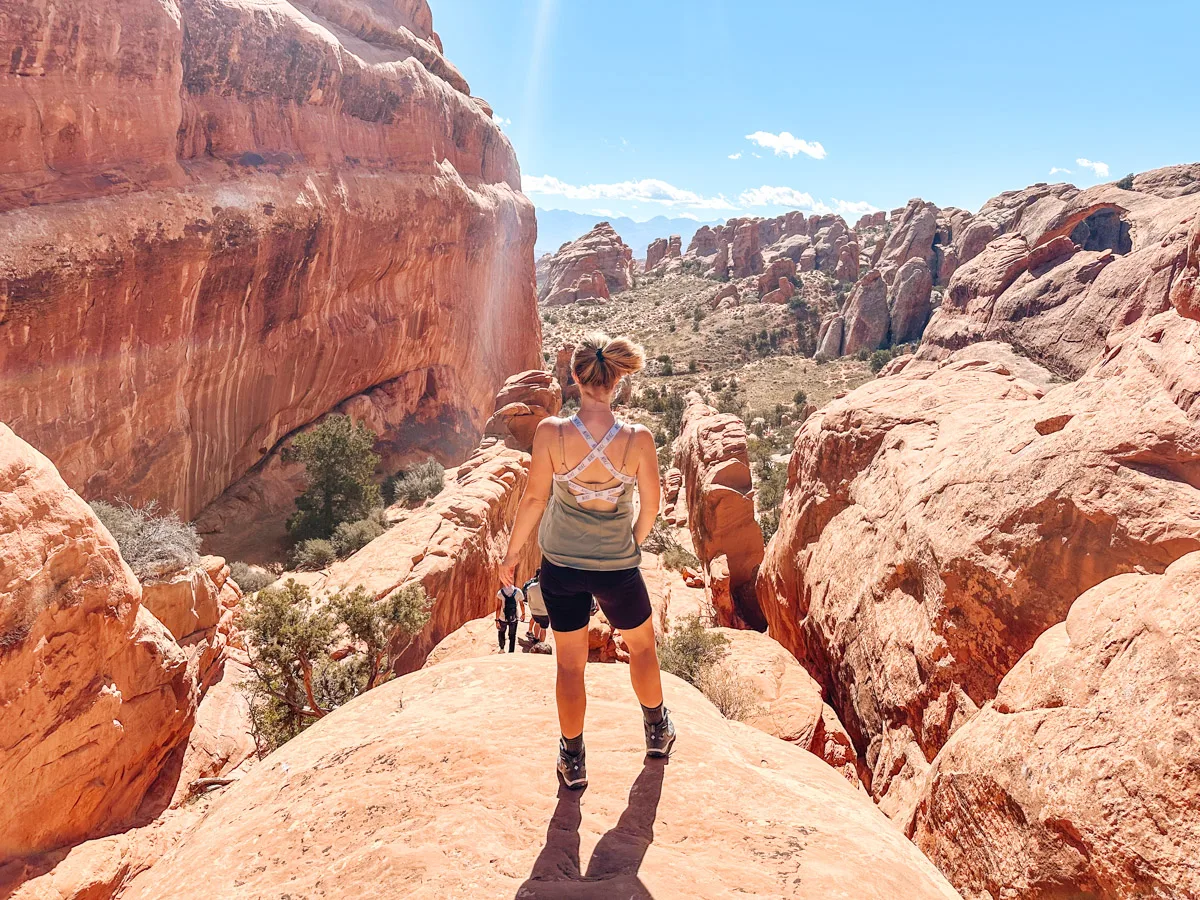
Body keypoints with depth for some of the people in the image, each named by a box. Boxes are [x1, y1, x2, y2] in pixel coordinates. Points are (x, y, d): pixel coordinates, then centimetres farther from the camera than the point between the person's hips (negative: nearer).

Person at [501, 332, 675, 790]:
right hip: (618, 567, 0)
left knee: (570, 664, 18)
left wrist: (512, 552, 5)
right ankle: (657, 731, 47)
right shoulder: (638, 439, -18)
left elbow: (534, 499, -10)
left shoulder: (551, 433, -19)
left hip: (561, 565, 0)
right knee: (641, 645, 27)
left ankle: (573, 761, 32)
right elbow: (650, 506, -7)